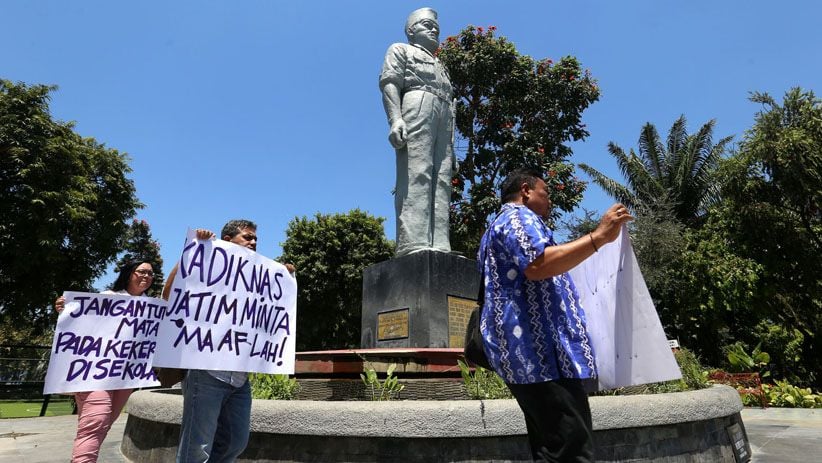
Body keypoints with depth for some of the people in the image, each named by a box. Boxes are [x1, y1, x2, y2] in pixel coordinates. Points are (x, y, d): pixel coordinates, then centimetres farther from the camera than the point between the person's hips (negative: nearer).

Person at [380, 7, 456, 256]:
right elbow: (389, 83, 3)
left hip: (443, 115, 6)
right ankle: (414, 245, -35)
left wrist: (451, 148, 15)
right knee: (416, 175, -23)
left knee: (441, 183, -12)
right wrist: (395, 118, -18)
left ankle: (438, 247, -22)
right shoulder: (401, 50, 23)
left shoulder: (440, 67, 40)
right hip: (417, 106, -6)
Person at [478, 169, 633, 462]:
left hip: (526, 349, 11)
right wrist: (599, 237, -18)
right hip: (540, 346, -11)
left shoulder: (499, 227, 31)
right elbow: (537, 265, -21)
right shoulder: (519, 216, -2)